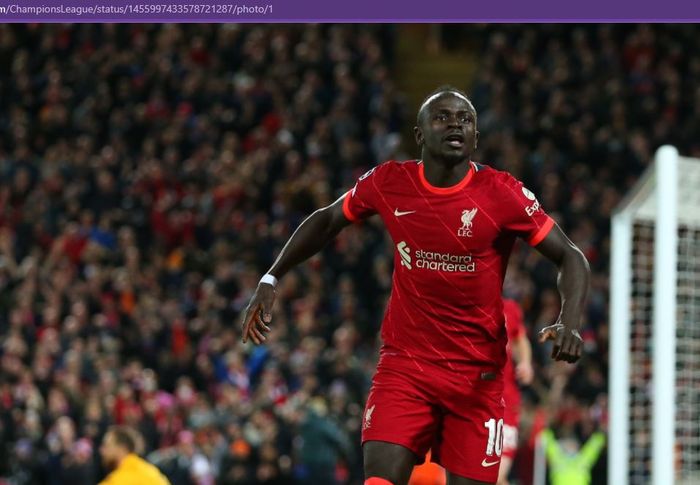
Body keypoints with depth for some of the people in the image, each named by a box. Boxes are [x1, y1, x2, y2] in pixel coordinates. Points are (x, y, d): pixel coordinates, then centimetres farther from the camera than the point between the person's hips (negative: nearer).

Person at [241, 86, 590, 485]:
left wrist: (570, 323, -24)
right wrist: (270, 280, 11)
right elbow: (327, 220, 16)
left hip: (478, 375, -1)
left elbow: (571, 258, -6)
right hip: (404, 364, 1)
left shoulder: (501, 194, -10)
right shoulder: (388, 183, -3)